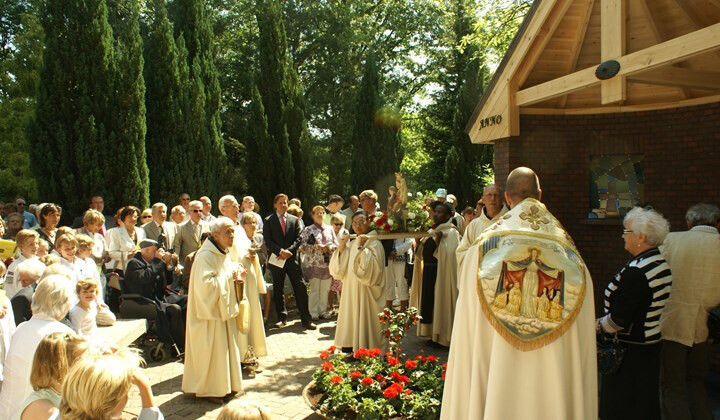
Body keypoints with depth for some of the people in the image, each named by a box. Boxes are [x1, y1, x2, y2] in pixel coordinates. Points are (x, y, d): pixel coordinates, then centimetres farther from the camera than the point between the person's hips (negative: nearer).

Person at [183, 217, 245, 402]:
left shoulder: (223, 253, 9)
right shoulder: (206, 255, -21)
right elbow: (205, 284, -28)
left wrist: (235, 274, 0)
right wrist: (229, 277, -21)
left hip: (224, 309, 10)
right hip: (211, 311, -9)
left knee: (225, 348, 16)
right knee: (212, 351, 0)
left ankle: (224, 385, 29)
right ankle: (208, 389, 15)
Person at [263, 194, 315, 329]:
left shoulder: (295, 220, 10)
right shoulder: (268, 221, 4)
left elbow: (298, 238, 2)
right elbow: (267, 241, -4)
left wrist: (288, 251, -13)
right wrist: (280, 251, -16)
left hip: (292, 258, 1)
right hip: (276, 260, 0)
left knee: (300, 288, -3)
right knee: (278, 290, 7)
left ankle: (306, 319, 2)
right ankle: (282, 318, 18)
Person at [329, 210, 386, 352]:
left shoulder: (374, 244, -5)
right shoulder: (351, 244, 14)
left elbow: (373, 268, -20)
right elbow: (338, 270, 9)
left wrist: (362, 248, -20)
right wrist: (341, 247, -3)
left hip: (365, 293, -6)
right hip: (350, 292, 6)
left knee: (364, 322, -3)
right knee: (351, 323, 8)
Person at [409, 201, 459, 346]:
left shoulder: (451, 232, -7)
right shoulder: (432, 231, 15)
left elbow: (447, 254, -21)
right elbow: (422, 253, 12)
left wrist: (439, 240, -30)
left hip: (441, 272, -8)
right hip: (428, 271, 8)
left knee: (439, 301, -3)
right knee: (428, 301, 10)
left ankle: (442, 335, 7)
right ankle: (433, 333, 20)